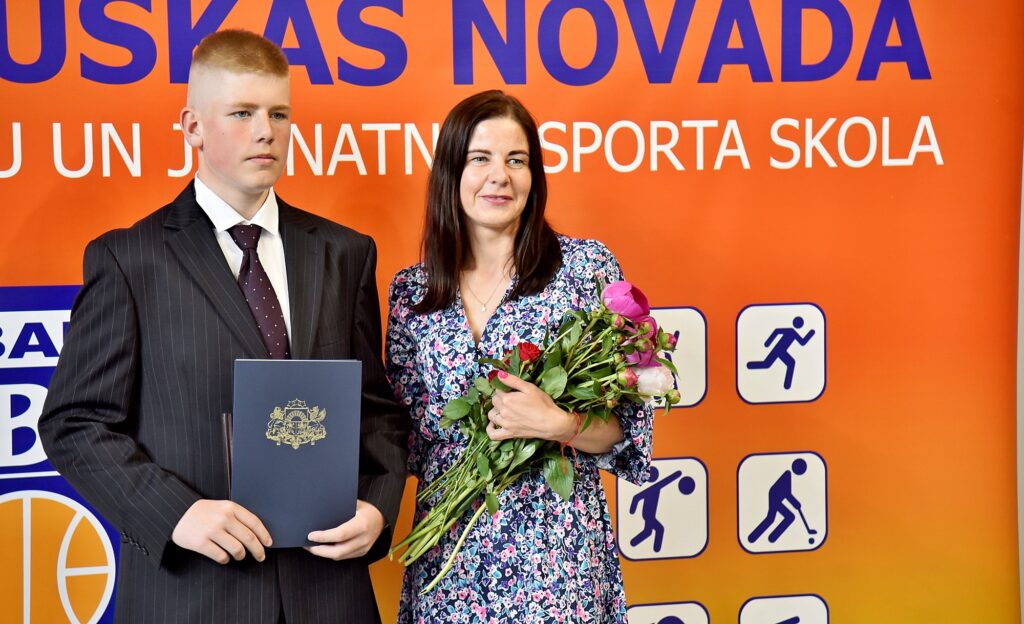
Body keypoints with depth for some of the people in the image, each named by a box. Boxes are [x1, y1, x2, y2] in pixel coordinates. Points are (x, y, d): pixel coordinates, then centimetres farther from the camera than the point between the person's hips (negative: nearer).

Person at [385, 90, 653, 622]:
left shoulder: (586, 266, -4)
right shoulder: (411, 291, 4)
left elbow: (628, 428, -4)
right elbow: (400, 432, 11)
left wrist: (556, 424, -19)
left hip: (555, 545, -2)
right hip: (447, 548, 3)